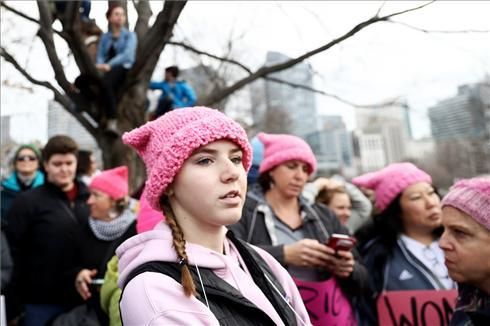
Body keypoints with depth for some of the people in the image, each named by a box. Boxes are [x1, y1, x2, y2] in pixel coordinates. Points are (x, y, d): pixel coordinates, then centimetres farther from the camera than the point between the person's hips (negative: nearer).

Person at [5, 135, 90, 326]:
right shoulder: (27, 201, -4)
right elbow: (14, 251, -6)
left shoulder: (91, 200, 5)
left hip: (82, 298, 3)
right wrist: (14, 305, -7)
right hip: (42, 302, -3)